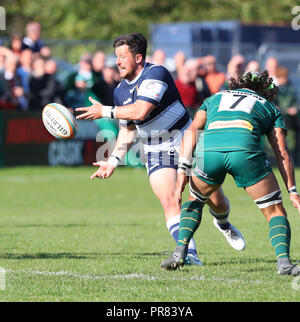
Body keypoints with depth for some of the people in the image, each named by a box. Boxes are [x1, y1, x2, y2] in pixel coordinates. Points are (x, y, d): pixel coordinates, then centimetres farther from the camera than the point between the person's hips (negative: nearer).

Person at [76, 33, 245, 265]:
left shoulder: (156, 74, -21)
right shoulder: (120, 92, 3)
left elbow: (140, 111, -33)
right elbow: (127, 130, 14)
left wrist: (105, 112, -25)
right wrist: (113, 161, 3)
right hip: (156, 154, 4)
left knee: (216, 200, 4)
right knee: (169, 201, -19)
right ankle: (190, 254, -23)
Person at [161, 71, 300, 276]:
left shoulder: (215, 98, 37)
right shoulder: (270, 107, 33)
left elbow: (192, 131, 21)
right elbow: (282, 151, 21)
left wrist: (183, 169, 14)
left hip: (208, 150, 2)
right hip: (245, 149, -2)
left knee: (196, 200, 31)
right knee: (275, 212, 13)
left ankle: (180, 252, 17)